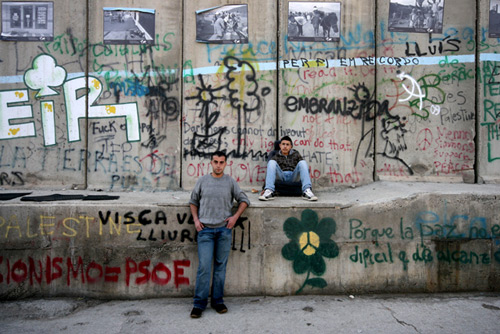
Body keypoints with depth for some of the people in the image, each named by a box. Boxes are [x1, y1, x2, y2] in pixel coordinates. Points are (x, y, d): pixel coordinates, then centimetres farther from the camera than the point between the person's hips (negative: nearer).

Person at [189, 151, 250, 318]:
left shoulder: (230, 181, 5)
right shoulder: (202, 180, 5)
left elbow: (244, 200, 12)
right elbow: (193, 201, 14)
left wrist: (235, 216, -1)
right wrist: (196, 219, 1)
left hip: (224, 229, 1)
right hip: (205, 229, -1)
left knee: (220, 265, 8)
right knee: (204, 266, -3)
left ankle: (217, 301, 22)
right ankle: (199, 303, 10)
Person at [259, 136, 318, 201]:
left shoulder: (296, 155, 21)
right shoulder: (276, 157, 18)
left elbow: (302, 166, 11)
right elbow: (268, 172, 10)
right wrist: (264, 188, -3)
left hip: (293, 176, 1)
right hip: (281, 176, 0)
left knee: (303, 162, -22)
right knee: (271, 162, -23)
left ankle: (307, 191, -39)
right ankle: (269, 191, -39)